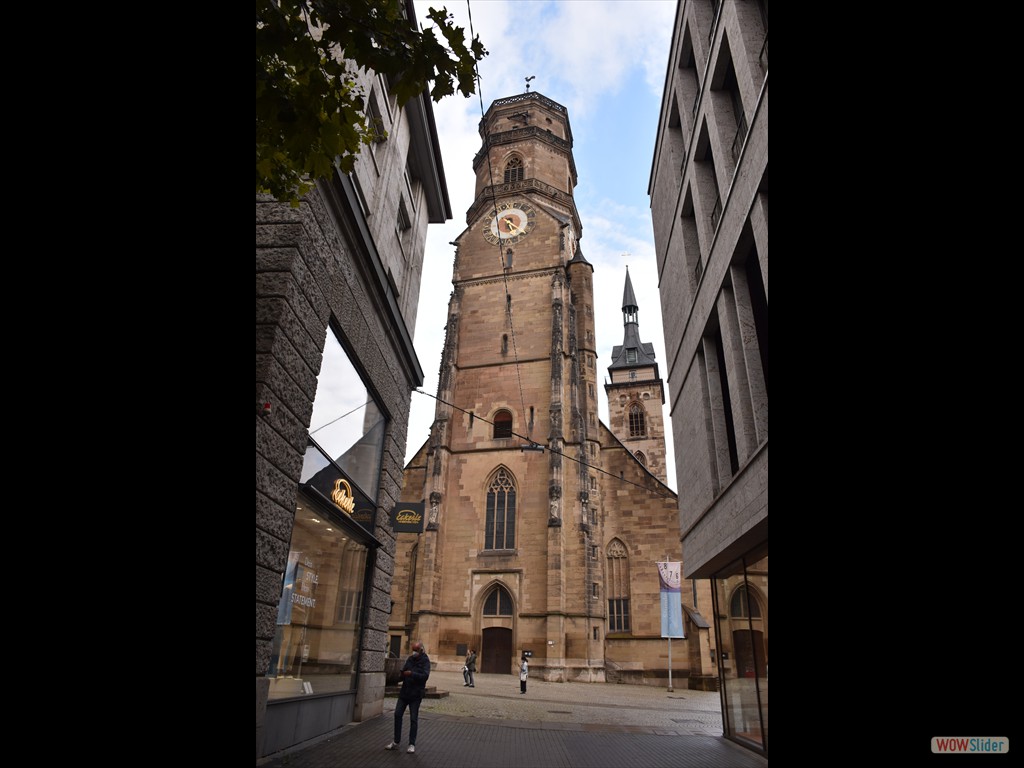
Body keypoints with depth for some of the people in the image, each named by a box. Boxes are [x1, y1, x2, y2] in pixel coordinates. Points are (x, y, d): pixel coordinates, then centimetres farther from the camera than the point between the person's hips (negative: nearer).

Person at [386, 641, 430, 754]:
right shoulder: (410, 659, 7)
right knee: (397, 715, 5)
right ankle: (396, 742, 18)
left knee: (413, 719, 2)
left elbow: (425, 676, -22)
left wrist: (412, 674, -31)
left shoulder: (425, 661, -9)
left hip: (415, 694, -5)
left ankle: (412, 744, 15)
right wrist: (401, 674, -11)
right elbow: (404, 672, 12)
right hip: (404, 692, 6)